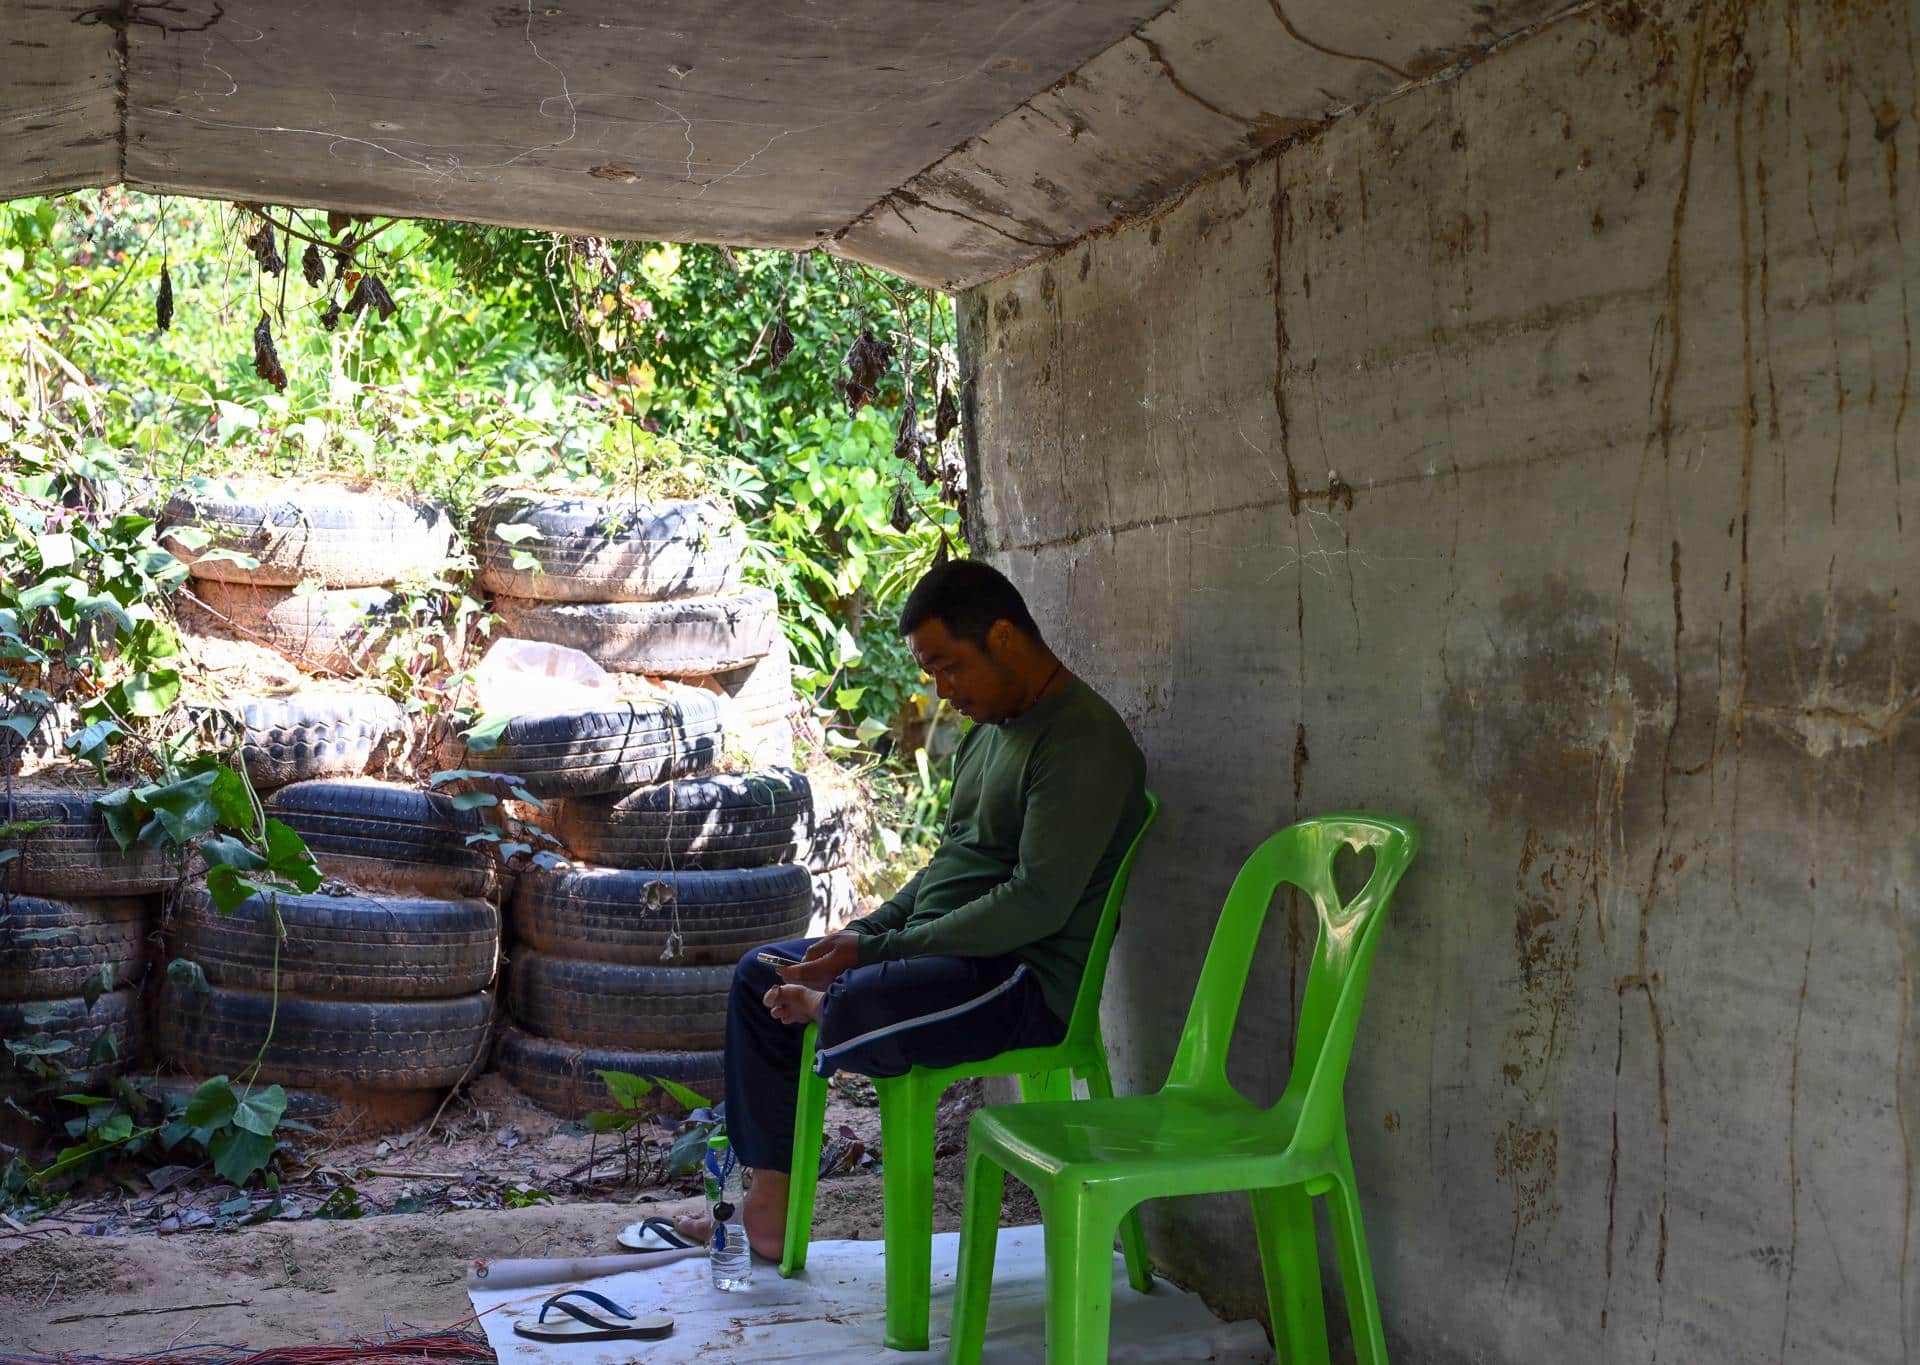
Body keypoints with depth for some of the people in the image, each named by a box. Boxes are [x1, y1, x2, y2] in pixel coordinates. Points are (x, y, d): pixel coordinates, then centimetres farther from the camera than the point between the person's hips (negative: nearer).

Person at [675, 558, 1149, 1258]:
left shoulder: (1084, 742, -18)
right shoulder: (992, 728, 15)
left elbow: (1037, 904, -24)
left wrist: (877, 951, -21)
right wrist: (865, 931, 4)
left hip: (1023, 977, -11)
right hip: (942, 949, 11)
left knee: (847, 1015, -36)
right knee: (760, 971, 14)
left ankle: (820, 1013, 3)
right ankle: (768, 1208, 14)